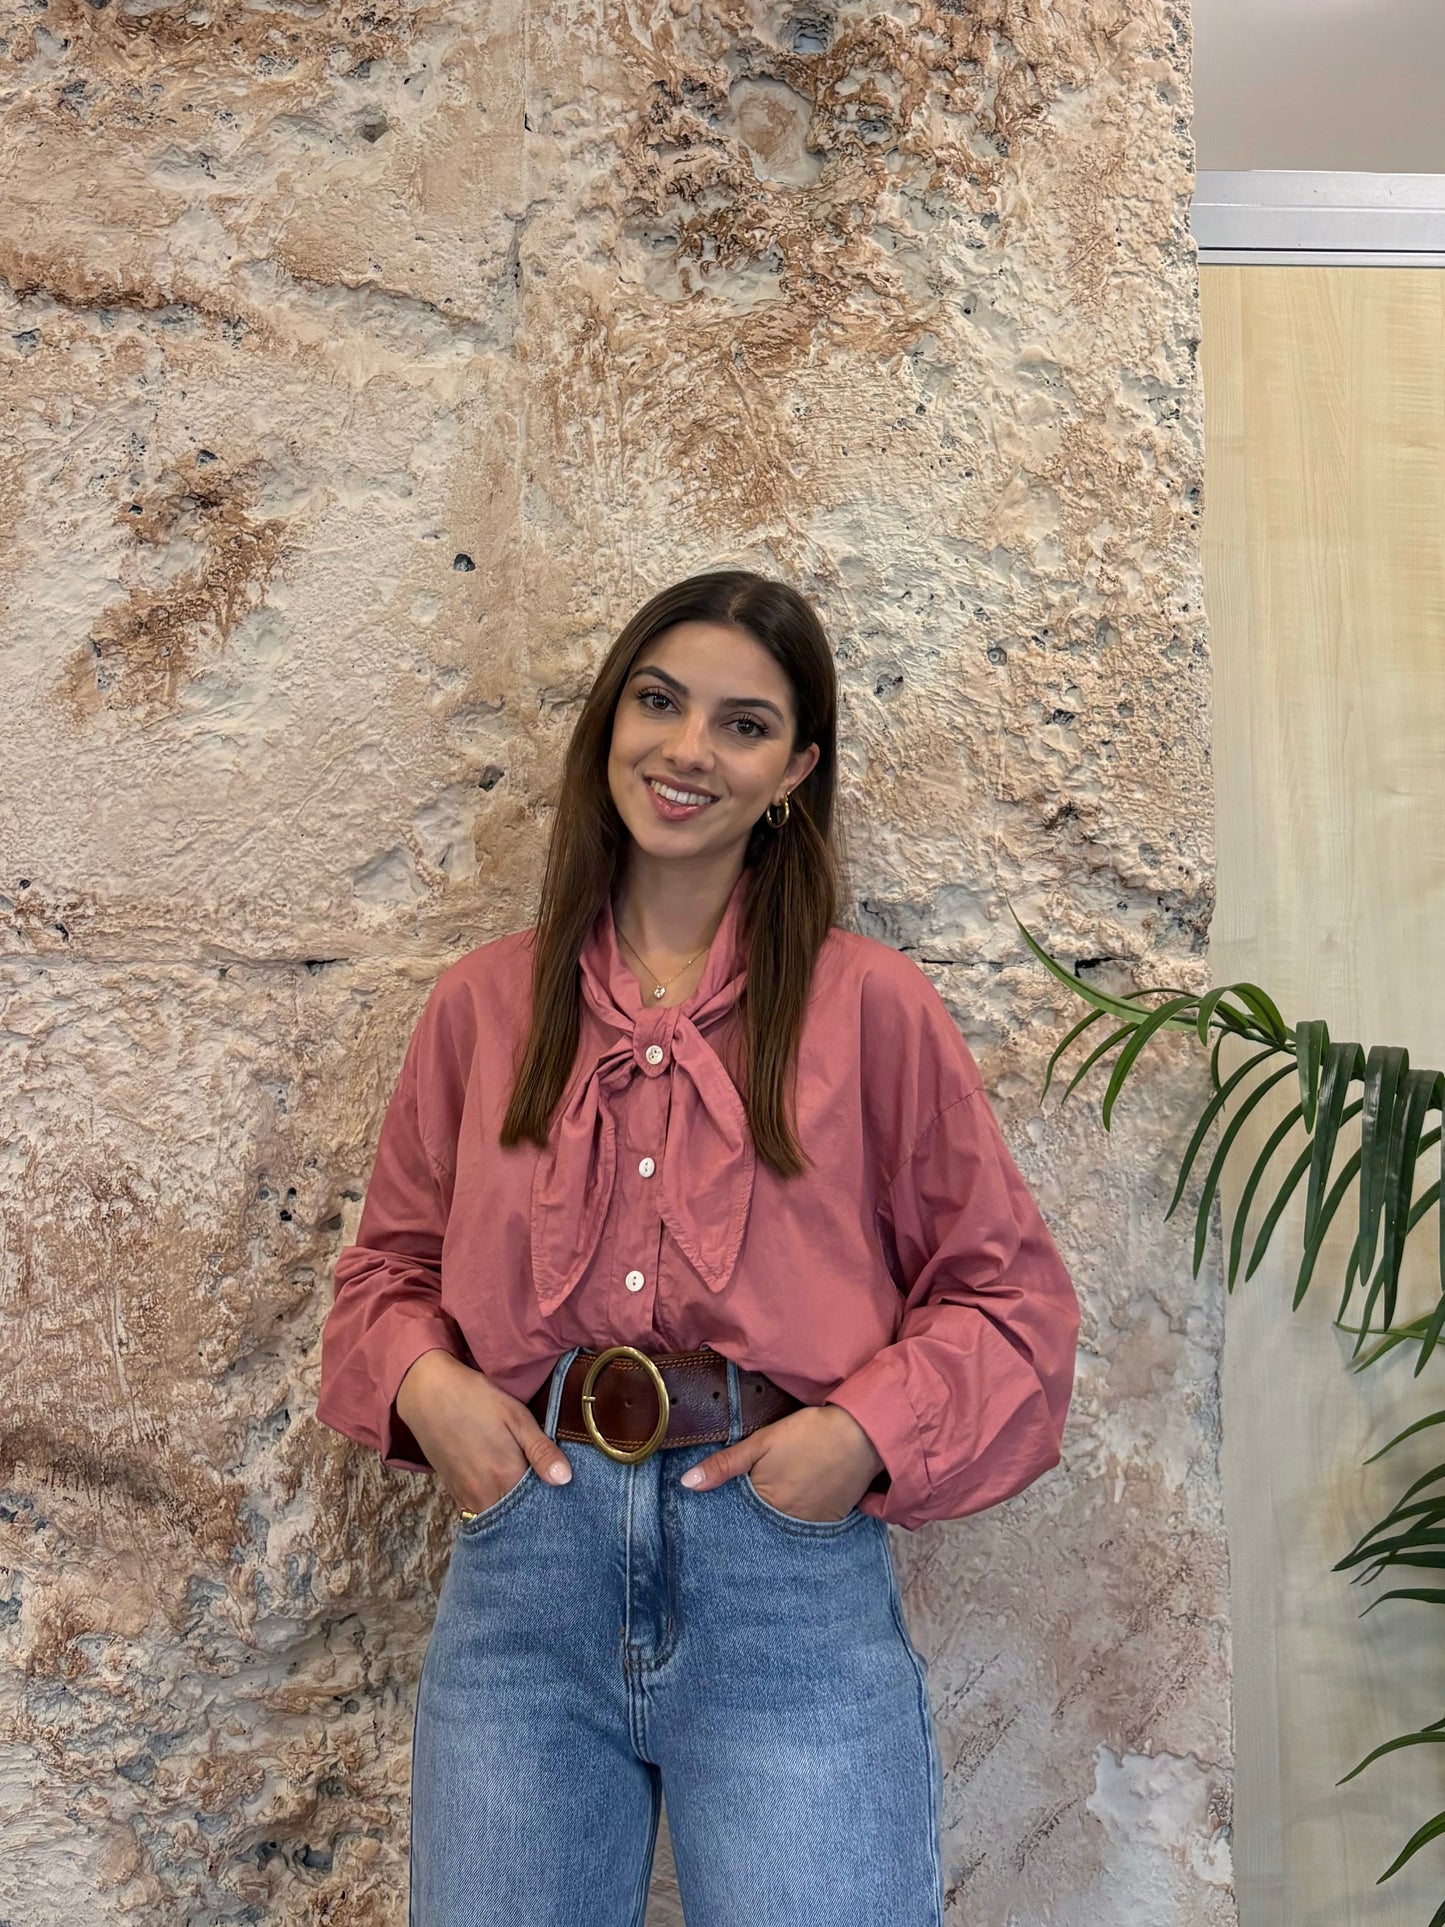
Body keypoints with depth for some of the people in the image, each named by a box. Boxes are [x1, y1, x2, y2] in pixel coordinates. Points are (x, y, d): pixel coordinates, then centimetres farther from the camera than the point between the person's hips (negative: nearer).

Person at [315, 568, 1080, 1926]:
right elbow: (389, 1262, 15)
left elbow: (1006, 1288, 3)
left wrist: (870, 1430, -12)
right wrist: (419, 1379, -5)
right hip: (523, 1550, 3)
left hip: (790, 1565, -2)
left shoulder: (870, 1006, 0)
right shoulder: (482, 1005, 7)